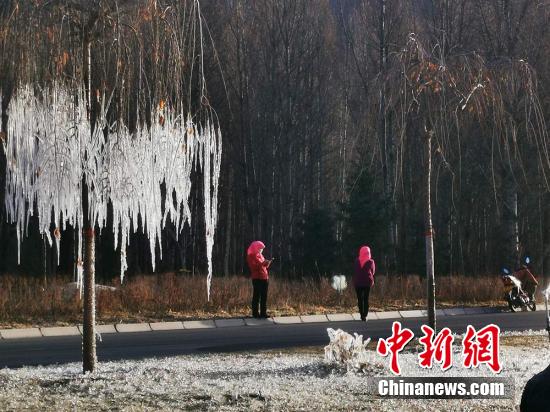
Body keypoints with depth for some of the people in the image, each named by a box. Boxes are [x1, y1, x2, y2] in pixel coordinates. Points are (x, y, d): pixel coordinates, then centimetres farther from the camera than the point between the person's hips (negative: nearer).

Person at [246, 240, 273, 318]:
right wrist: (263, 263, -24)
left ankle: (263, 313, 8)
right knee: (256, 296, -7)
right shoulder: (251, 256, -4)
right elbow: (254, 267, -15)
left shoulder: (260, 256, 20)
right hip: (257, 278, -8)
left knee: (264, 296, 6)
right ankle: (255, 313, -6)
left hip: (264, 278, 8)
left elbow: (265, 266, 20)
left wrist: (268, 263, 1)